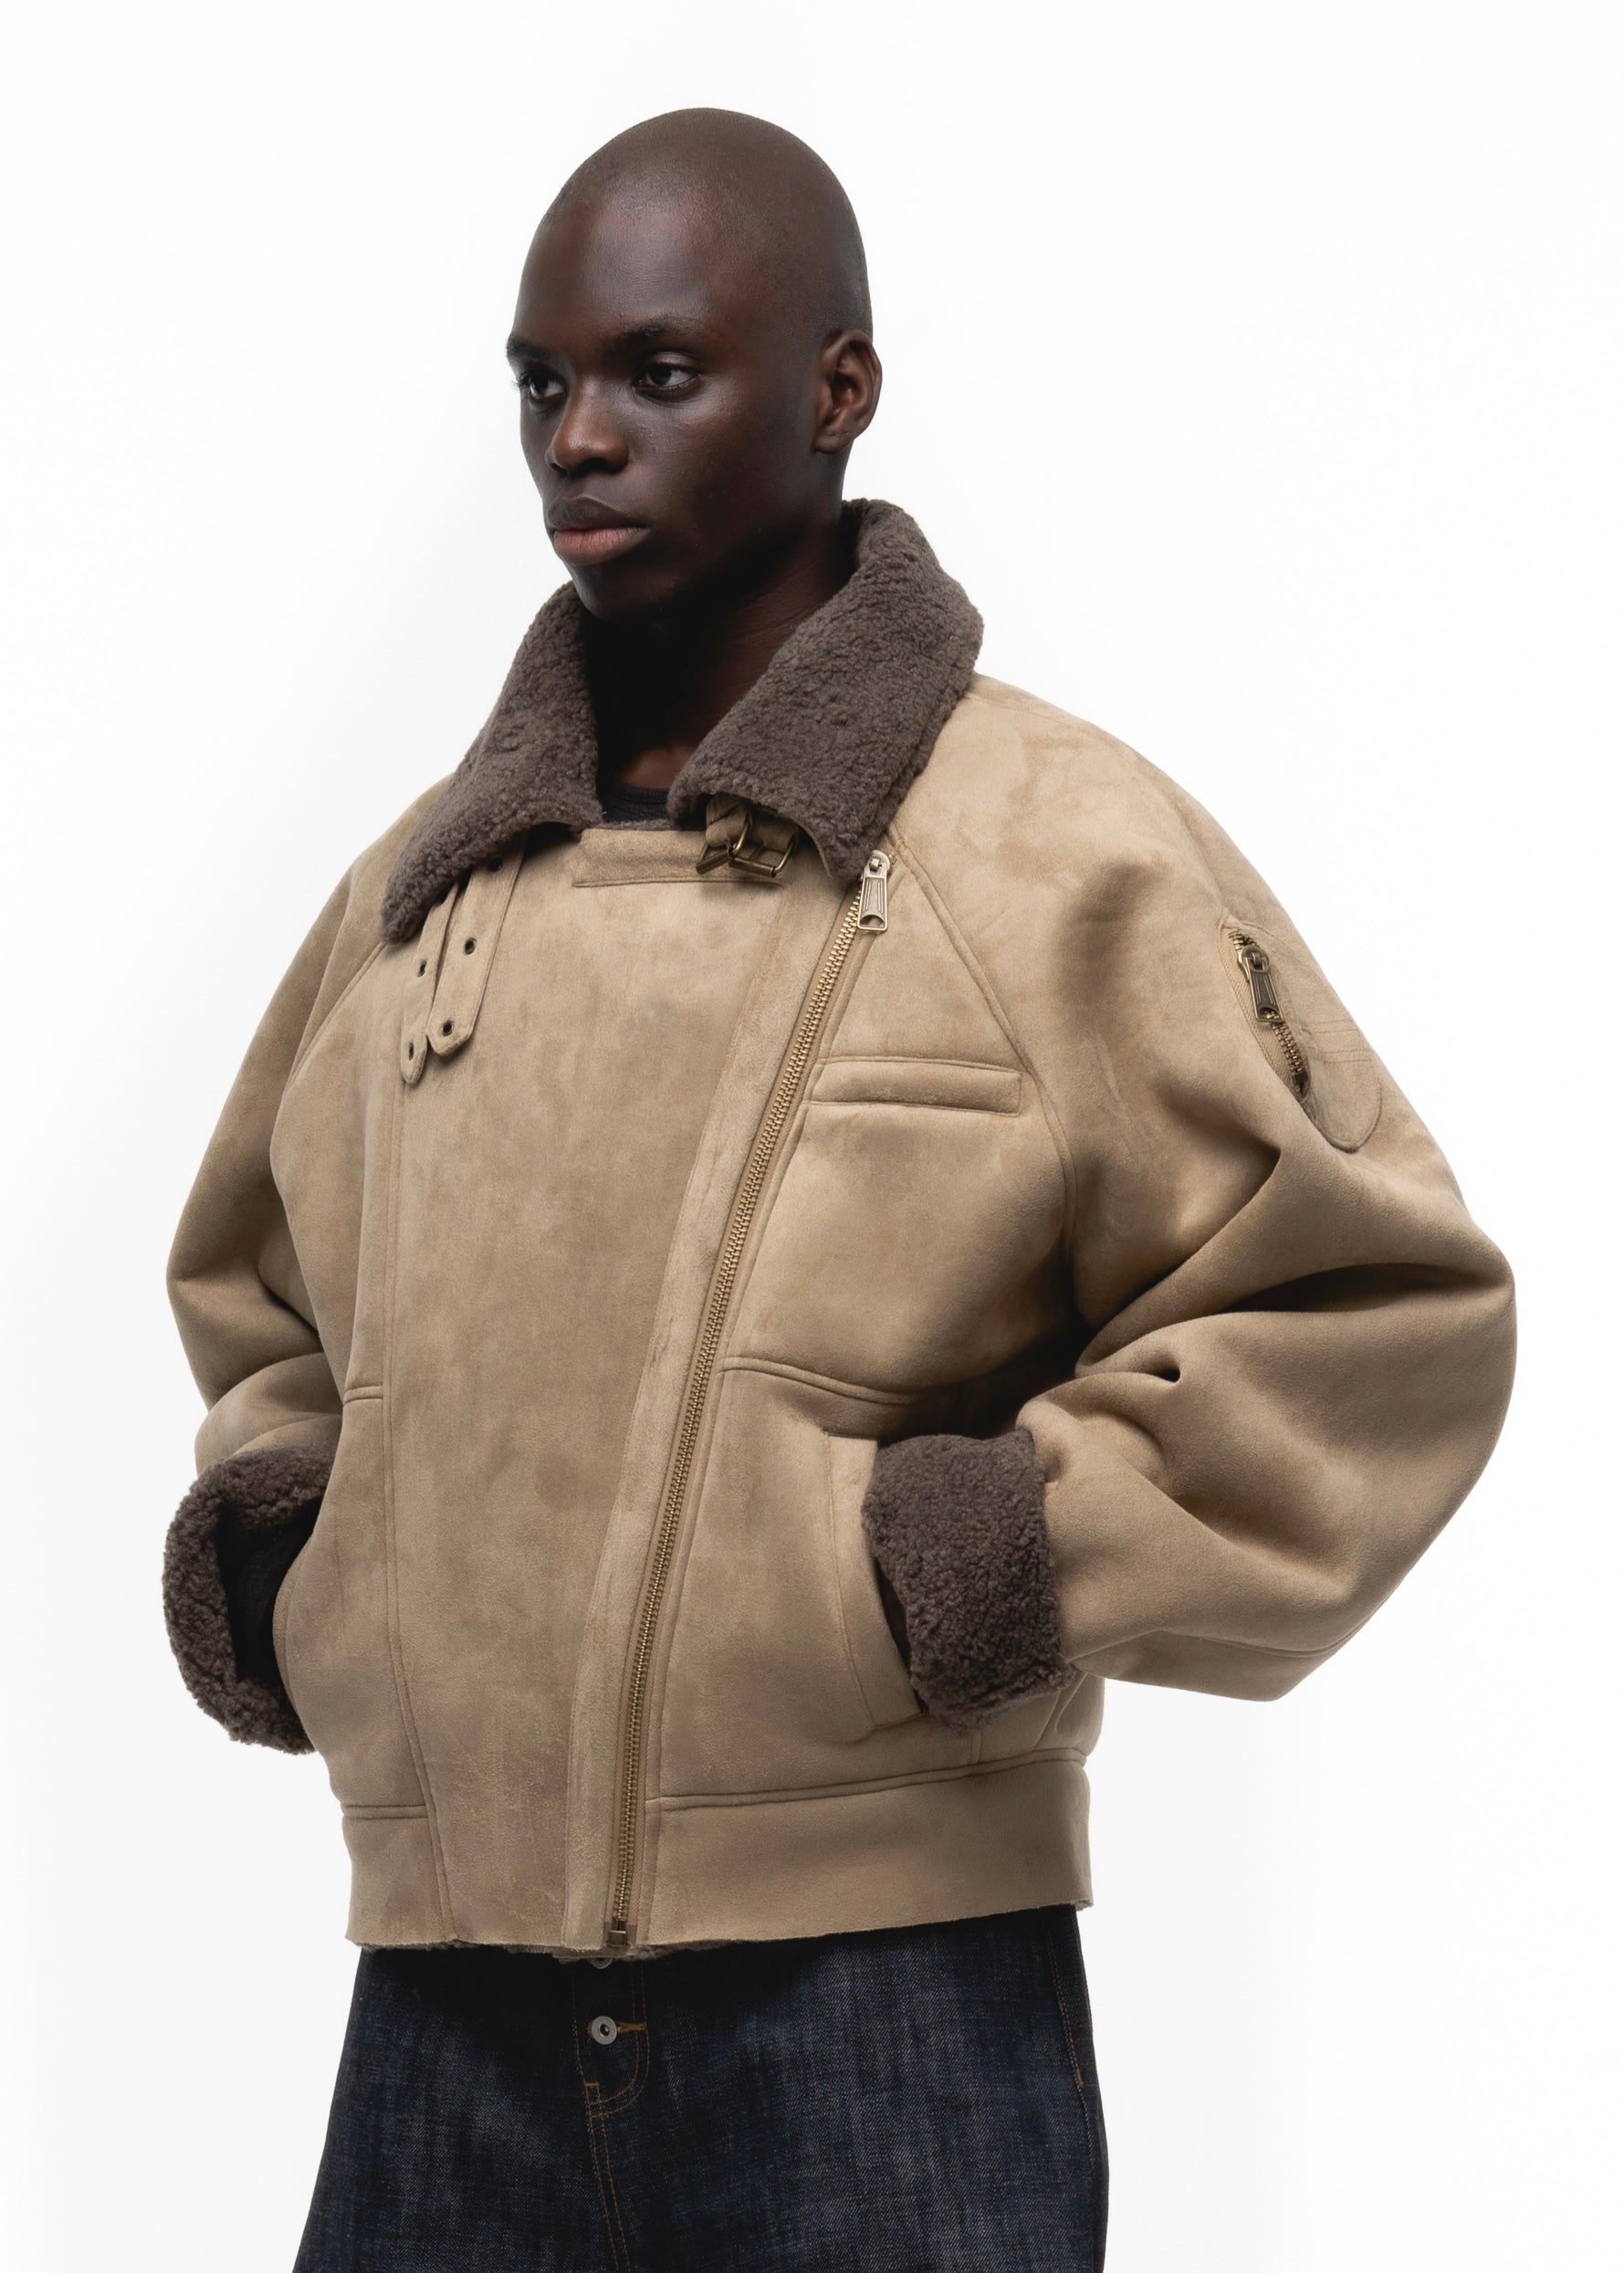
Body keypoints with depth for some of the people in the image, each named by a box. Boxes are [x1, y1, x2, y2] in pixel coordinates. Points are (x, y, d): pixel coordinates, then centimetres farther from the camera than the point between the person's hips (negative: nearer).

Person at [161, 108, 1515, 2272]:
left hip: (883, 1986, -4)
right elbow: (260, 1297, 31)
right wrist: (258, 1529, 11)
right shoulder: (423, 887, 15)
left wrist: (1011, 1557, -10)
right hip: (447, 1997, 4)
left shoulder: (1062, 856, -1)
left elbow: (1384, 1316, -1)